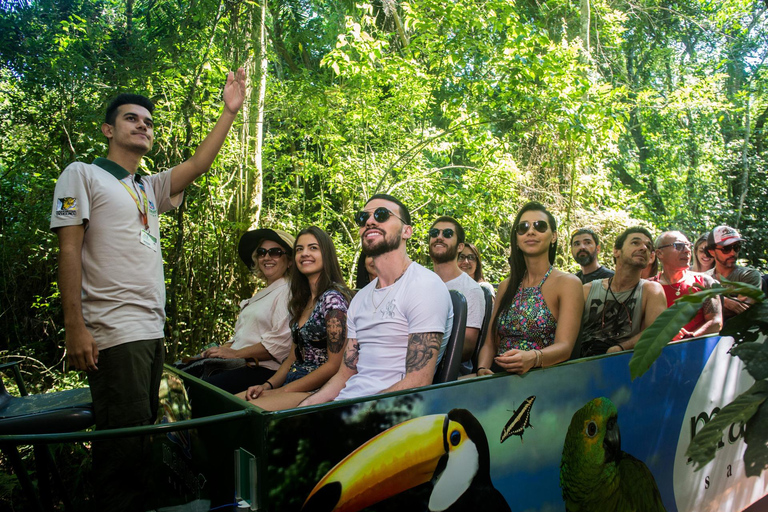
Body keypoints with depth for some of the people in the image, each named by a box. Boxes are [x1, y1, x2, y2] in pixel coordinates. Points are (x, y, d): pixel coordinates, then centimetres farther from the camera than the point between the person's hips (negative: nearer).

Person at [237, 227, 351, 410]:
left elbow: (334, 365, -16)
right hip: (295, 381, 8)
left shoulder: (333, 297, -12)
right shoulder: (302, 300, 15)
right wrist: (267, 385, 0)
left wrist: (284, 390, -14)